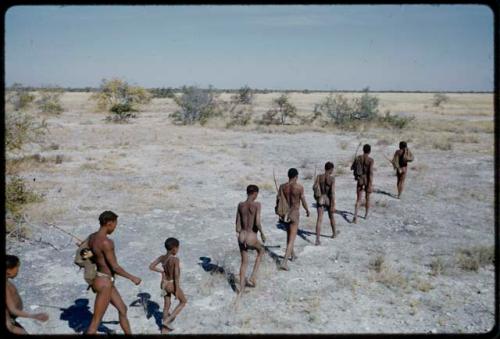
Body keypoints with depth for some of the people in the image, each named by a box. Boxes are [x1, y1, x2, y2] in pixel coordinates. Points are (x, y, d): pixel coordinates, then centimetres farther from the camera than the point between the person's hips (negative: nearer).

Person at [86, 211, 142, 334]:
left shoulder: (92, 237, 2)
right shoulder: (107, 242, -26)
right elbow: (115, 267, -22)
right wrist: (132, 278, -11)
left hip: (102, 279, 10)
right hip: (105, 283, -10)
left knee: (123, 309, 23)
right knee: (96, 321, -1)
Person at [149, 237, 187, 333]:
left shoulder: (162, 257, -6)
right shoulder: (175, 259, -25)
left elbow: (151, 267, -3)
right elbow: (176, 276, -25)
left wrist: (162, 271, 7)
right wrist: (177, 290, -19)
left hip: (164, 284, 6)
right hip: (172, 285, -6)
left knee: (166, 306, 20)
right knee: (183, 301, 18)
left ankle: (164, 331, 28)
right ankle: (167, 321, 10)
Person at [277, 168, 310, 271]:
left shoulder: (282, 186, -4)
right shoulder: (299, 187, -15)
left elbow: (278, 200, 0)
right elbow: (303, 201, -8)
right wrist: (307, 210, 11)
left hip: (285, 213, 5)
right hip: (294, 214, -5)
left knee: (289, 234, 26)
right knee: (292, 239, -3)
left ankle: (292, 254, 45)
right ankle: (284, 262, -13)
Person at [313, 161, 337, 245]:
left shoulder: (319, 176, -6)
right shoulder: (332, 179, -16)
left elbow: (314, 187, -2)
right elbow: (332, 192, -19)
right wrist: (333, 205, -15)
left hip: (320, 199, 2)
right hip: (329, 200, -2)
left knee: (319, 219, 0)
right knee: (331, 216, 23)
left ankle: (317, 239, -11)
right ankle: (334, 233, 45)